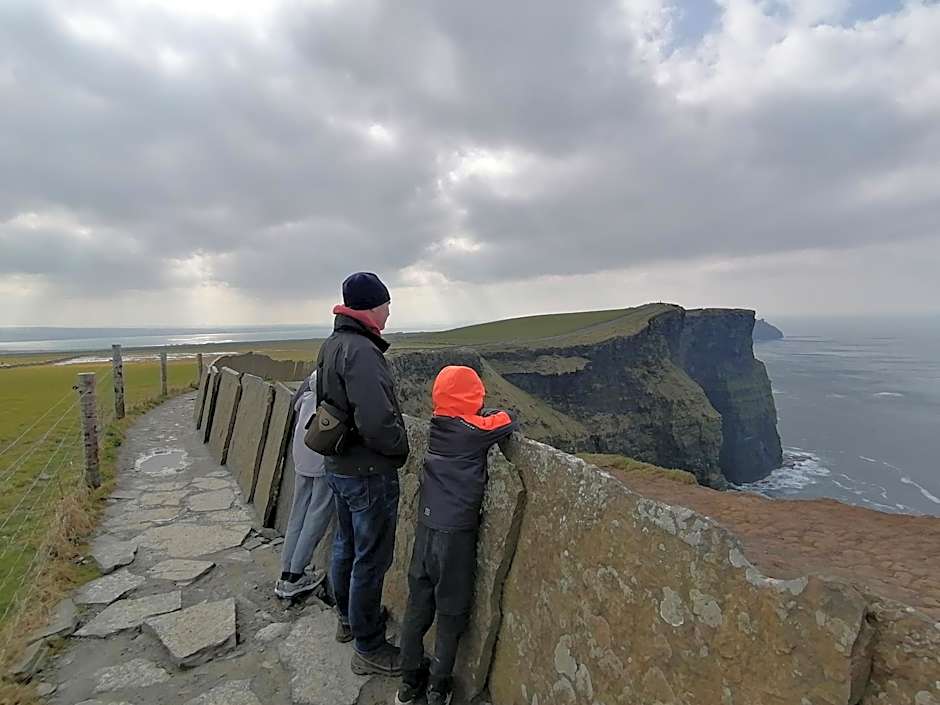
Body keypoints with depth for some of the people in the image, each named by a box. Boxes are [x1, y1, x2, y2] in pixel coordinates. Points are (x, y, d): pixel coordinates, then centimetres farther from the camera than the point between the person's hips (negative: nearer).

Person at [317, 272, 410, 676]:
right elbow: (377, 422, -32)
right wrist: (401, 448, -14)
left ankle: (348, 619, 45)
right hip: (369, 473, -10)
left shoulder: (330, 346, 6)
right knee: (371, 561, 6)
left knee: (346, 547, 24)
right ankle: (369, 650, 23)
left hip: (338, 465, 10)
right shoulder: (361, 351, -26)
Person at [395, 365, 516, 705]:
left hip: (426, 527, 5)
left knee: (418, 604, 16)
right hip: (456, 533, -5)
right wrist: (486, 413, 15)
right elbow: (507, 422, 0)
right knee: (451, 612, 11)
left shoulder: (437, 423, 1)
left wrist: (477, 415, 1)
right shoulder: (475, 429, -13)